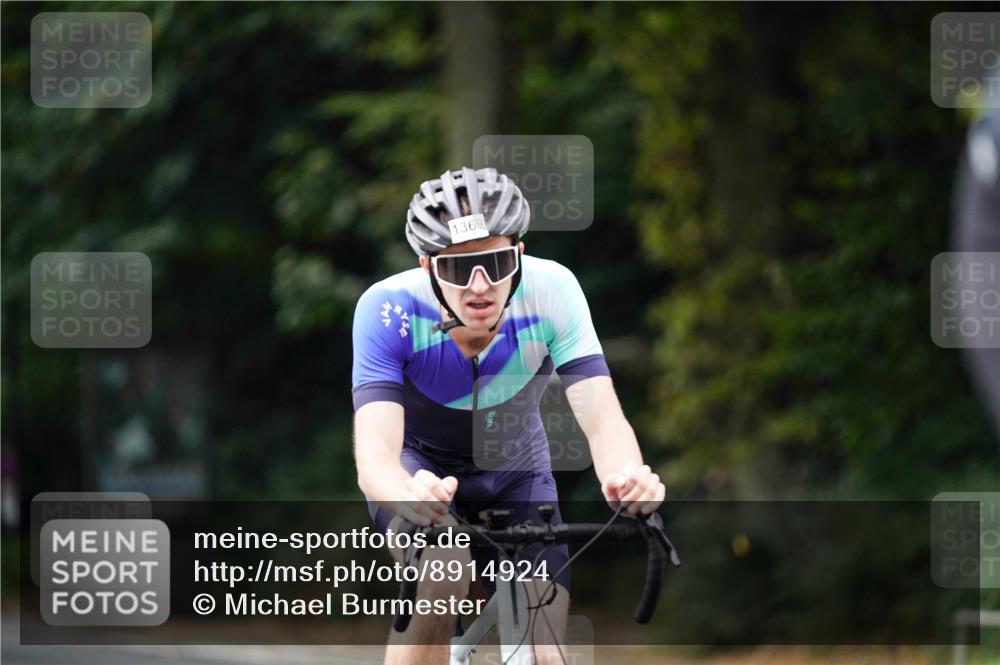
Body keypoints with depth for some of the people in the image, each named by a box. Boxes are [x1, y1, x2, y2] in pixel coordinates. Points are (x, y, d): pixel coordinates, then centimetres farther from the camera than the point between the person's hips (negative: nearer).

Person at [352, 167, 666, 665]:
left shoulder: (550, 291, -28)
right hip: (419, 465, -2)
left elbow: (603, 420, -34)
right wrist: (411, 499, -65)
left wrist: (628, 477, -58)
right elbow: (374, 455, -41)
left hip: (514, 470, 2)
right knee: (441, 578, -34)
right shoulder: (390, 309, -33)